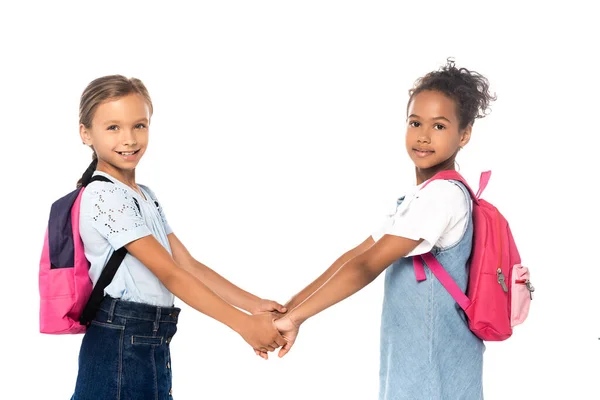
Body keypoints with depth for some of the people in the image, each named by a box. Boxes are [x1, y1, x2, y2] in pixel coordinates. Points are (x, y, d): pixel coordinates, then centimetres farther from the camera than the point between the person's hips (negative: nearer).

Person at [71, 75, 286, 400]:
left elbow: (189, 265, 10)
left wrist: (253, 305, -2)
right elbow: (170, 274, -18)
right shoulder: (104, 196, -14)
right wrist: (243, 324, -19)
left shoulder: (146, 197, 15)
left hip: (152, 345, 8)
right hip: (120, 346, -8)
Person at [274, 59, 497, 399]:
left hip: (434, 370, -9)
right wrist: (290, 306, 7)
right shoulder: (421, 196, 15)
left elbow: (367, 267, -21)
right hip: (412, 364, 9)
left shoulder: (443, 194, -17)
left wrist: (296, 318, -18)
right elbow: (354, 256, 13)